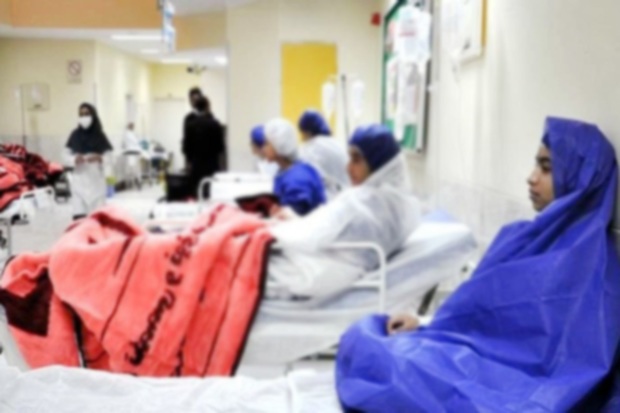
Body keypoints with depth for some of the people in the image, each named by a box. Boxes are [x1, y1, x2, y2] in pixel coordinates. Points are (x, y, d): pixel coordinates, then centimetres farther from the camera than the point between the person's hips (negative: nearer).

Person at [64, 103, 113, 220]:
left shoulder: (100, 136, 2)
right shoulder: (75, 136, 3)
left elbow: (108, 157, 1)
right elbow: (66, 156, 6)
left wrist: (99, 158, -19)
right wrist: (75, 159, -15)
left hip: (96, 179, 0)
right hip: (79, 179, 0)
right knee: (79, 215, -6)